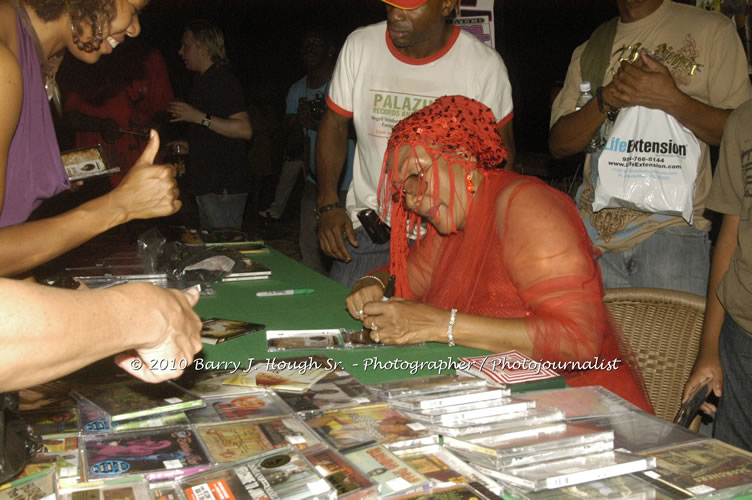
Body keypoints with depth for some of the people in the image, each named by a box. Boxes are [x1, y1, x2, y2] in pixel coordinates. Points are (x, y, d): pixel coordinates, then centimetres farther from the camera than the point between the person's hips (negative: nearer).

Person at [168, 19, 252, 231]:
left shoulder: (223, 81, -14)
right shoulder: (204, 81, 19)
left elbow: (244, 129, -25)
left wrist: (199, 117, -25)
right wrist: (189, 146, 22)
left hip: (224, 187, -10)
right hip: (207, 184, 11)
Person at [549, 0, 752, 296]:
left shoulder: (711, 30, 4)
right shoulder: (588, 52, 15)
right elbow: (558, 144, 8)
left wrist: (671, 99, -16)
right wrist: (608, 98, -9)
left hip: (670, 231, -3)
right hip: (596, 230, 3)